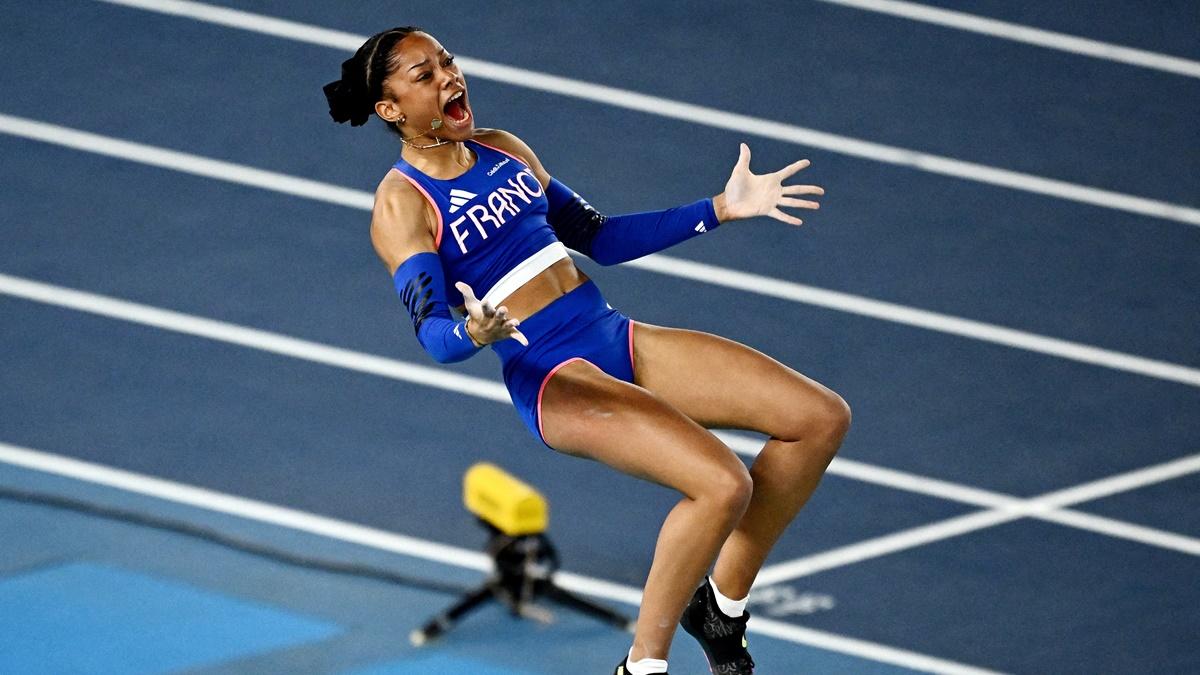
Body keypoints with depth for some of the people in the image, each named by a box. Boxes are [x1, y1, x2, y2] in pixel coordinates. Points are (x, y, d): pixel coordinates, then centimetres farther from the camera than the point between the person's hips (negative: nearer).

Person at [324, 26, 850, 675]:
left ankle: (723, 603, 8)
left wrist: (721, 207, 15)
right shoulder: (401, 204, -7)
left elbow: (601, 239, 21)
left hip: (616, 338, 7)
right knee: (723, 484, -29)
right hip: (552, 377, -7)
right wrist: (477, 332, -41)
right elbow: (432, 332, -18)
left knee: (822, 418, -4)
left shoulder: (504, 151, 14)